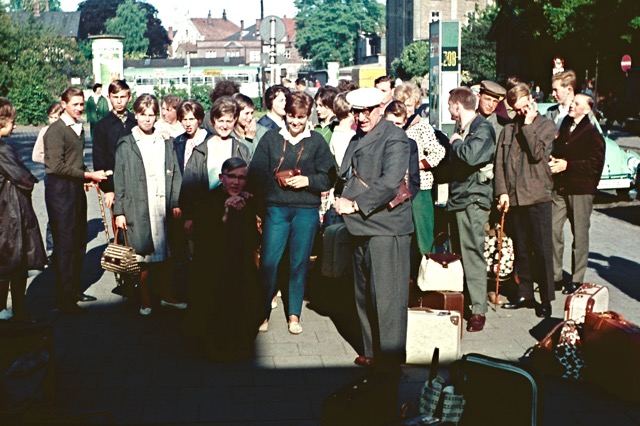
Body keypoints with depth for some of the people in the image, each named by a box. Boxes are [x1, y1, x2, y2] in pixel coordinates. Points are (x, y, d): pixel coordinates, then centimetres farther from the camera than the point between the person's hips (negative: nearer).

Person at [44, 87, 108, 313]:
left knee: (79, 242, 13)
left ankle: (74, 290, 26)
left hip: (77, 187, 8)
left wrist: (90, 175, 3)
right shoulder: (56, 130, -11)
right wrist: (89, 175, -16)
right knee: (65, 244, -4)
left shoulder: (79, 129, 15)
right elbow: (57, 166, -18)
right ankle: (65, 298, 4)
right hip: (60, 189, -8)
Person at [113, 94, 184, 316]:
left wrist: (176, 203, 2)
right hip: (137, 209, -2)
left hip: (163, 208, 3)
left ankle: (167, 295, 22)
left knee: (164, 254, 9)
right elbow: (119, 180, 1)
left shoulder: (166, 143, 10)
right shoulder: (125, 145, 2)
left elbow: (175, 175, 10)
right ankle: (145, 301, 14)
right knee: (142, 255, 2)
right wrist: (119, 211, -4)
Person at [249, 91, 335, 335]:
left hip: (307, 210, 0)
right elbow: (255, 172, 2)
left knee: (299, 264, 7)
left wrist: (307, 180, -14)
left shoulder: (317, 141, 5)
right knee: (268, 261, -3)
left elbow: (329, 177, 1)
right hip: (275, 208, 0)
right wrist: (276, 180, -13)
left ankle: (294, 315, 20)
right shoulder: (270, 138, 7)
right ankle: (263, 312, 13)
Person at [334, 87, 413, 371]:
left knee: (386, 297, -6)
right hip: (362, 228, 9)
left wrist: (356, 204, -20)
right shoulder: (358, 138, 17)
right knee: (364, 296, 16)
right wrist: (344, 201, 5)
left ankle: (390, 360, 4)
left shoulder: (394, 138, -10)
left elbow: (390, 183, -22)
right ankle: (371, 352, 28)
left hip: (385, 229, -9)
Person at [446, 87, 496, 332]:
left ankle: (478, 310, -5)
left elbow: (470, 155, -28)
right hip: (459, 199, 9)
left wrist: (455, 143, -12)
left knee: (472, 254, -9)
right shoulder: (463, 130, 18)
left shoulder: (483, 129, -10)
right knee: (460, 253, 12)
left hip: (473, 200, -9)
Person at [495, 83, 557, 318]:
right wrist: (502, 192, -3)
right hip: (514, 197, 4)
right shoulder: (509, 129, 13)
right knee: (521, 249, 11)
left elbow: (538, 153, -14)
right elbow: (500, 163, 8)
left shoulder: (547, 126, 3)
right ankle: (525, 293, 21)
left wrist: (528, 125, -8)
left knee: (542, 249, -3)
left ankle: (546, 298, 5)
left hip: (538, 195, -4)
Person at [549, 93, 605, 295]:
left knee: (579, 234, 3)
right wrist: (553, 160, -2)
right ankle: (555, 275, 13)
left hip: (581, 190, -6)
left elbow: (595, 165, -14)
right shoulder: (564, 128, 13)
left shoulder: (592, 134, -7)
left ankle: (577, 279, 12)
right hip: (560, 188, 6)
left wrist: (567, 165, -18)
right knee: (553, 229, 2)